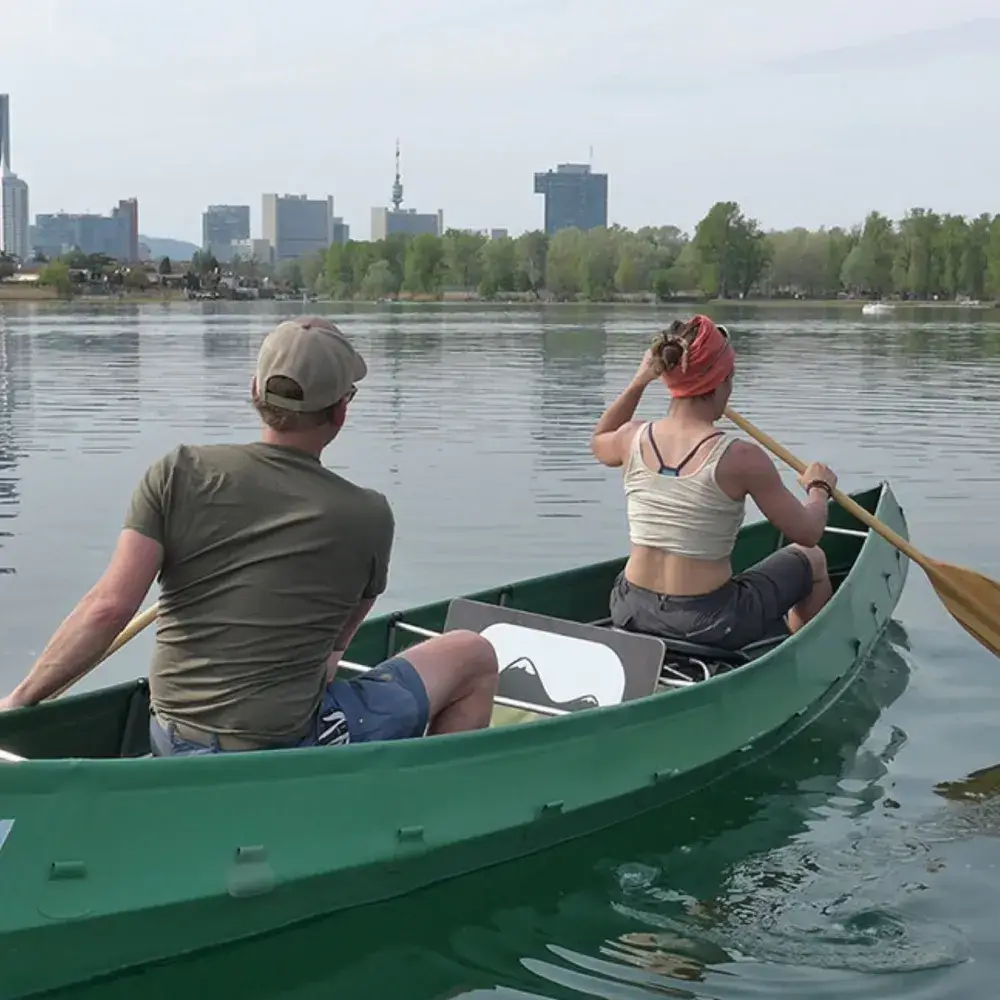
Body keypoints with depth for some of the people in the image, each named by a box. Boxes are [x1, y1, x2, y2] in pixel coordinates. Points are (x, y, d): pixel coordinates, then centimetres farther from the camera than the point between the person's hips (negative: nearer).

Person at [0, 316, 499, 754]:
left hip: (173, 748, 5)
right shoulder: (367, 515, -7)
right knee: (475, 656, 11)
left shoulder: (178, 474, -5)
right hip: (284, 750, -5)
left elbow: (109, 607, -11)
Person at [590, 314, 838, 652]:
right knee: (813, 561, 23)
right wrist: (819, 489, 12)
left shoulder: (633, 439, -6)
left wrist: (638, 382, 22)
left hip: (630, 615, 5)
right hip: (708, 622, -5)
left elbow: (599, 442, 21)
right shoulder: (741, 458, -20)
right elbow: (807, 534, -8)